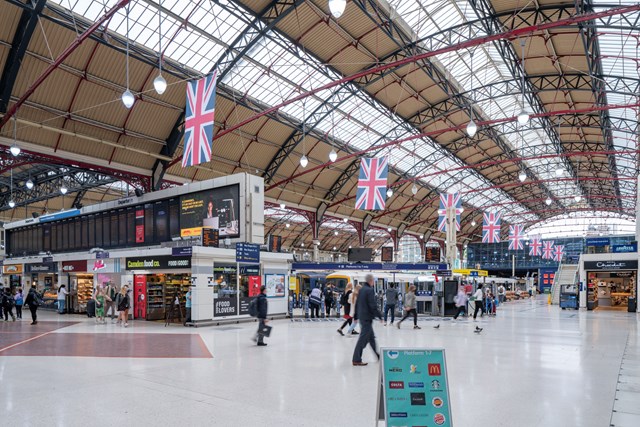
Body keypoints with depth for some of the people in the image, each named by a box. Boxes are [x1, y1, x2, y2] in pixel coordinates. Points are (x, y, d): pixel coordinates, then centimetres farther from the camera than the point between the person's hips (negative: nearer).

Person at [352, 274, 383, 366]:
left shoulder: (361, 290, 9)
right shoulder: (370, 290, -17)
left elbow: (357, 304, 15)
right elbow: (373, 306, -20)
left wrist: (356, 315, 23)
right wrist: (380, 316, -11)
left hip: (362, 316, 9)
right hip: (367, 317, -9)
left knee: (371, 337, 19)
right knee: (363, 338, -4)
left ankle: (377, 355, 32)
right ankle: (356, 360, 0)